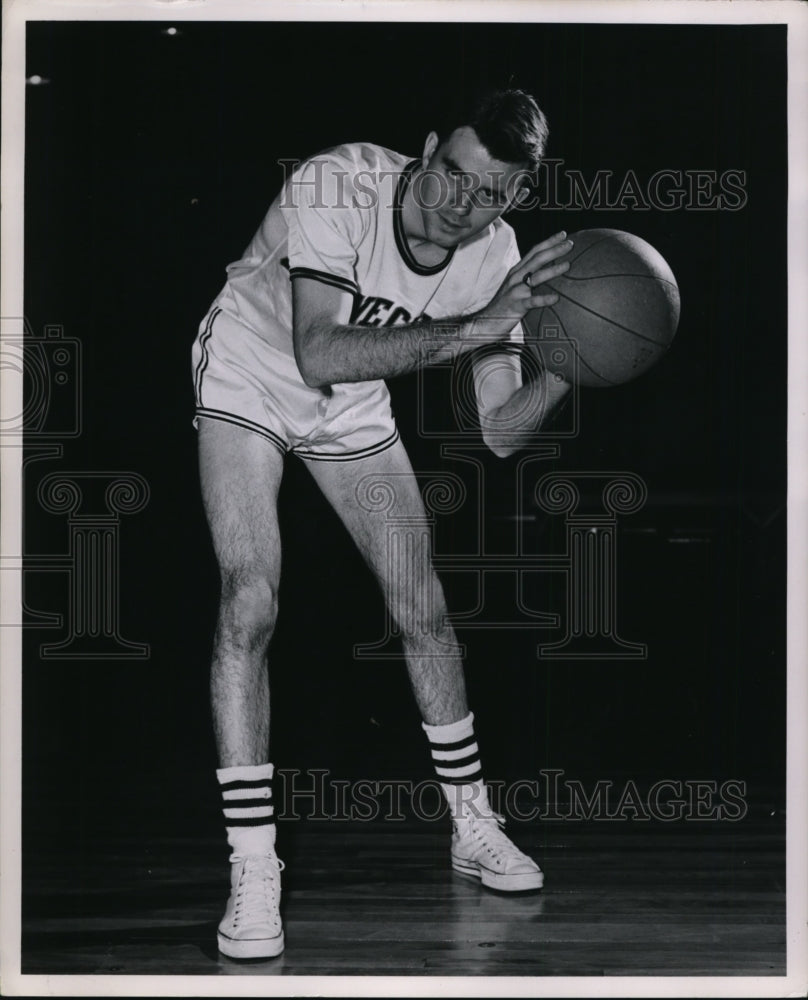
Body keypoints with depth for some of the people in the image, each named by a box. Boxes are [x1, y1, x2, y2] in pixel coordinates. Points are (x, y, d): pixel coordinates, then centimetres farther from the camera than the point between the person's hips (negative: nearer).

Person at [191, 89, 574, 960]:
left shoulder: (497, 257, -17)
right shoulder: (337, 187, -33)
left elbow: (500, 431, -15)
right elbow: (318, 354, -45)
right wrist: (469, 328, -49)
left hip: (354, 412, 5)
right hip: (249, 381, -4)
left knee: (422, 609, 3)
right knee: (249, 605, -19)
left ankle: (473, 827, 23)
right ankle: (252, 871, -10)